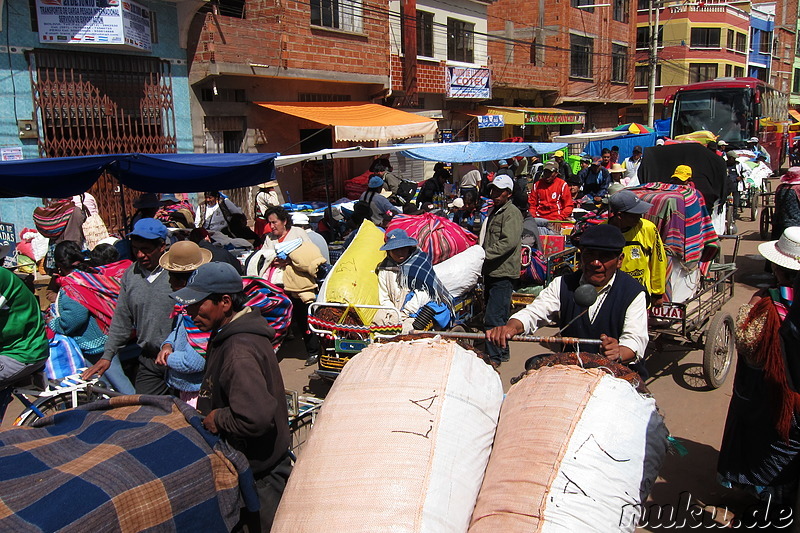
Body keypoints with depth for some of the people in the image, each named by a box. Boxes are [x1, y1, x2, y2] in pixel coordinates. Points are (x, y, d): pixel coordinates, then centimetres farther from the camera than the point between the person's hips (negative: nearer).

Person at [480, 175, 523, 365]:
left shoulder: (512, 213, -10)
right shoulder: (493, 211, 20)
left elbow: (509, 242, -22)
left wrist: (484, 255, -23)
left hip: (503, 273, -9)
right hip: (492, 271, 10)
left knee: (493, 317, -11)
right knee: (499, 315, 17)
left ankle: (494, 357, -4)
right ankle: (502, 352, 27)